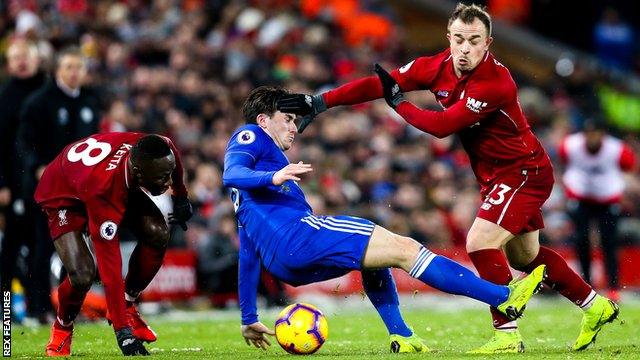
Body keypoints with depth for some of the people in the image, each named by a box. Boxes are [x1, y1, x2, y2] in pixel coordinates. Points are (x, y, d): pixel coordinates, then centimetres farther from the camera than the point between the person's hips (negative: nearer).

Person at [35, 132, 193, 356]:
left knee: (158, 235, -17)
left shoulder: (164, 150, -32)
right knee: (82, 276, -23)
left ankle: (127, 306, 5)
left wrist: (181, 196, 14)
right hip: (63, 193, -6)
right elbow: (110, 267, -42)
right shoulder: (103, 190, -45)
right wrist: (122, 331, -41)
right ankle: (62, 329, 9)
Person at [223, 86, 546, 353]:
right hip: (293, 233, -10)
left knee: (373, 249, 29)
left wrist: (249, 318, 31)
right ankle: (505, 298, -12)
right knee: (404, 249, -10)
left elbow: (248, 252, 32)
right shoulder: (249, 137, 9)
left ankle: (400, 336, 13)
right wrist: (274, 177, -31)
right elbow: (230, 174, -14)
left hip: (284, 262, 10)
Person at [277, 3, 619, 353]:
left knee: (480, 243, -20)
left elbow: (442, 125, -31)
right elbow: (379, 83, -12)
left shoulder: (495, 83, -30)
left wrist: (399, 103, -19)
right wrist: (320, 102, -18)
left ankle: (507, 335, -13)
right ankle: (596, 306, 36)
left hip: (523, 171, -9)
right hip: (496, 175, 9)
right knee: (524, 256, 20)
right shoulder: (438, 67, -9)